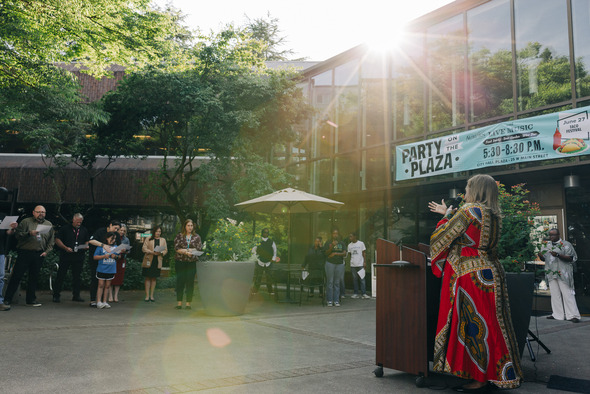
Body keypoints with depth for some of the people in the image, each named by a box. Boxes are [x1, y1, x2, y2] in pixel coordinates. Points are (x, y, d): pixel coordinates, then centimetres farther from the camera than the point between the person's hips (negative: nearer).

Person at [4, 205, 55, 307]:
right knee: (16, 276, -2)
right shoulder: (26, 222, 3)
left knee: (34, 277, 8)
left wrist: (47, 251, 1)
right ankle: (7, 299, 4)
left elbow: (51, 240, 12)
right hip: (25, 252, -3)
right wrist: (29, 233, -20)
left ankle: (31, 299, 16)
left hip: (39, 255, 3)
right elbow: (18, 235, -6)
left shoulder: (49, 225, 12)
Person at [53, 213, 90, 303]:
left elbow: (87, 241, 20)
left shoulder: (84, 230, 13)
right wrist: (65, 248, -15)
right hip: (65, 256, -3)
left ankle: (76, 295, 15)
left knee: (77, 277, 6)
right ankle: (56, 295, 9)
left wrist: (86, 246, -3)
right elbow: (57, 239, -2)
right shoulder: (65, 228, 2)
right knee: (61, 275, 0)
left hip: (79, 257, 3)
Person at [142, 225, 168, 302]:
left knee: (154, 278, 8)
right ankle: (147, 296, 4)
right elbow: (144, 248, -4)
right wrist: (152, 252, -18)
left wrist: (161, 253, -12)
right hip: (148, 261, -2)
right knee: (148, 278, 0)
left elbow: (166, 250, 9)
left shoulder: (163, 240, 11)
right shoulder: (148, 239, 3)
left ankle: (151, 296, 15)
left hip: (158, 261, 2)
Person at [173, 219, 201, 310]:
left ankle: (188, 303, 6)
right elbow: (176, 248, -2)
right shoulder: (179, 236, 6)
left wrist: (184, 250, -9)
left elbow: (199, 249, 1)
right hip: (180, 261, -1)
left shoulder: (196, 237, 8)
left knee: (190, 282, 0)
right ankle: (179, 302, 6)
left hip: (192, 262, 1)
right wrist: (186, 252, -16)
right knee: (180, 281, 0)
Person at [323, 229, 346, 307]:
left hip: (340, 264, 2)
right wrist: (332, 247, -17)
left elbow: (344, 253, 2)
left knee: (337, 283, 2)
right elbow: (326, 253, -3)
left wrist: (335, 253, -9)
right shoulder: (328, 243, 5)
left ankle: (336, 300, 6)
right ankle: (329, 300, 1)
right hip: (330, 263, -2)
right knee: (330, 282, -4)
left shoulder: (341, 243, 11)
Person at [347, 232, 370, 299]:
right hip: (353, 265, 3)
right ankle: (356, 293, 11)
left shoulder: (361, 243, 1)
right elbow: (349, 254, 13)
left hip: (360, 264, -3)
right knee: (354, 279, 6)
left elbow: (364, 253, 2)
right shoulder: (349, 245, 10)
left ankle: (363, 293, -2)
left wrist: (364, 262, -5)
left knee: (362, 279, -4)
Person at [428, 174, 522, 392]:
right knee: (486, 326, 11)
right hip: (489, 273, 9)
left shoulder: (469, 210, -13)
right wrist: (449, 214, 33)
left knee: (472, 326, -3)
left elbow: (442, 236, -6)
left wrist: (446, 216, 12)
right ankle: (490, 376, 18)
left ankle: (479, 381, 2)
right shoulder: (493, 215, 13)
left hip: (471, 275, -9)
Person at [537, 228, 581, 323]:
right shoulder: (546, 245, 14)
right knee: (555, 294, 7)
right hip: (551, 273, 6)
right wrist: (540, 256, -4)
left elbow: (571, 258, -10)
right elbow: (544, 259, 19)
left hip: (562, 274, -6)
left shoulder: (565, 245, -4)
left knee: (567, 294, -7)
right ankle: (558, 314, 14)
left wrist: (558, 255, -23)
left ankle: (573, 315, -4)